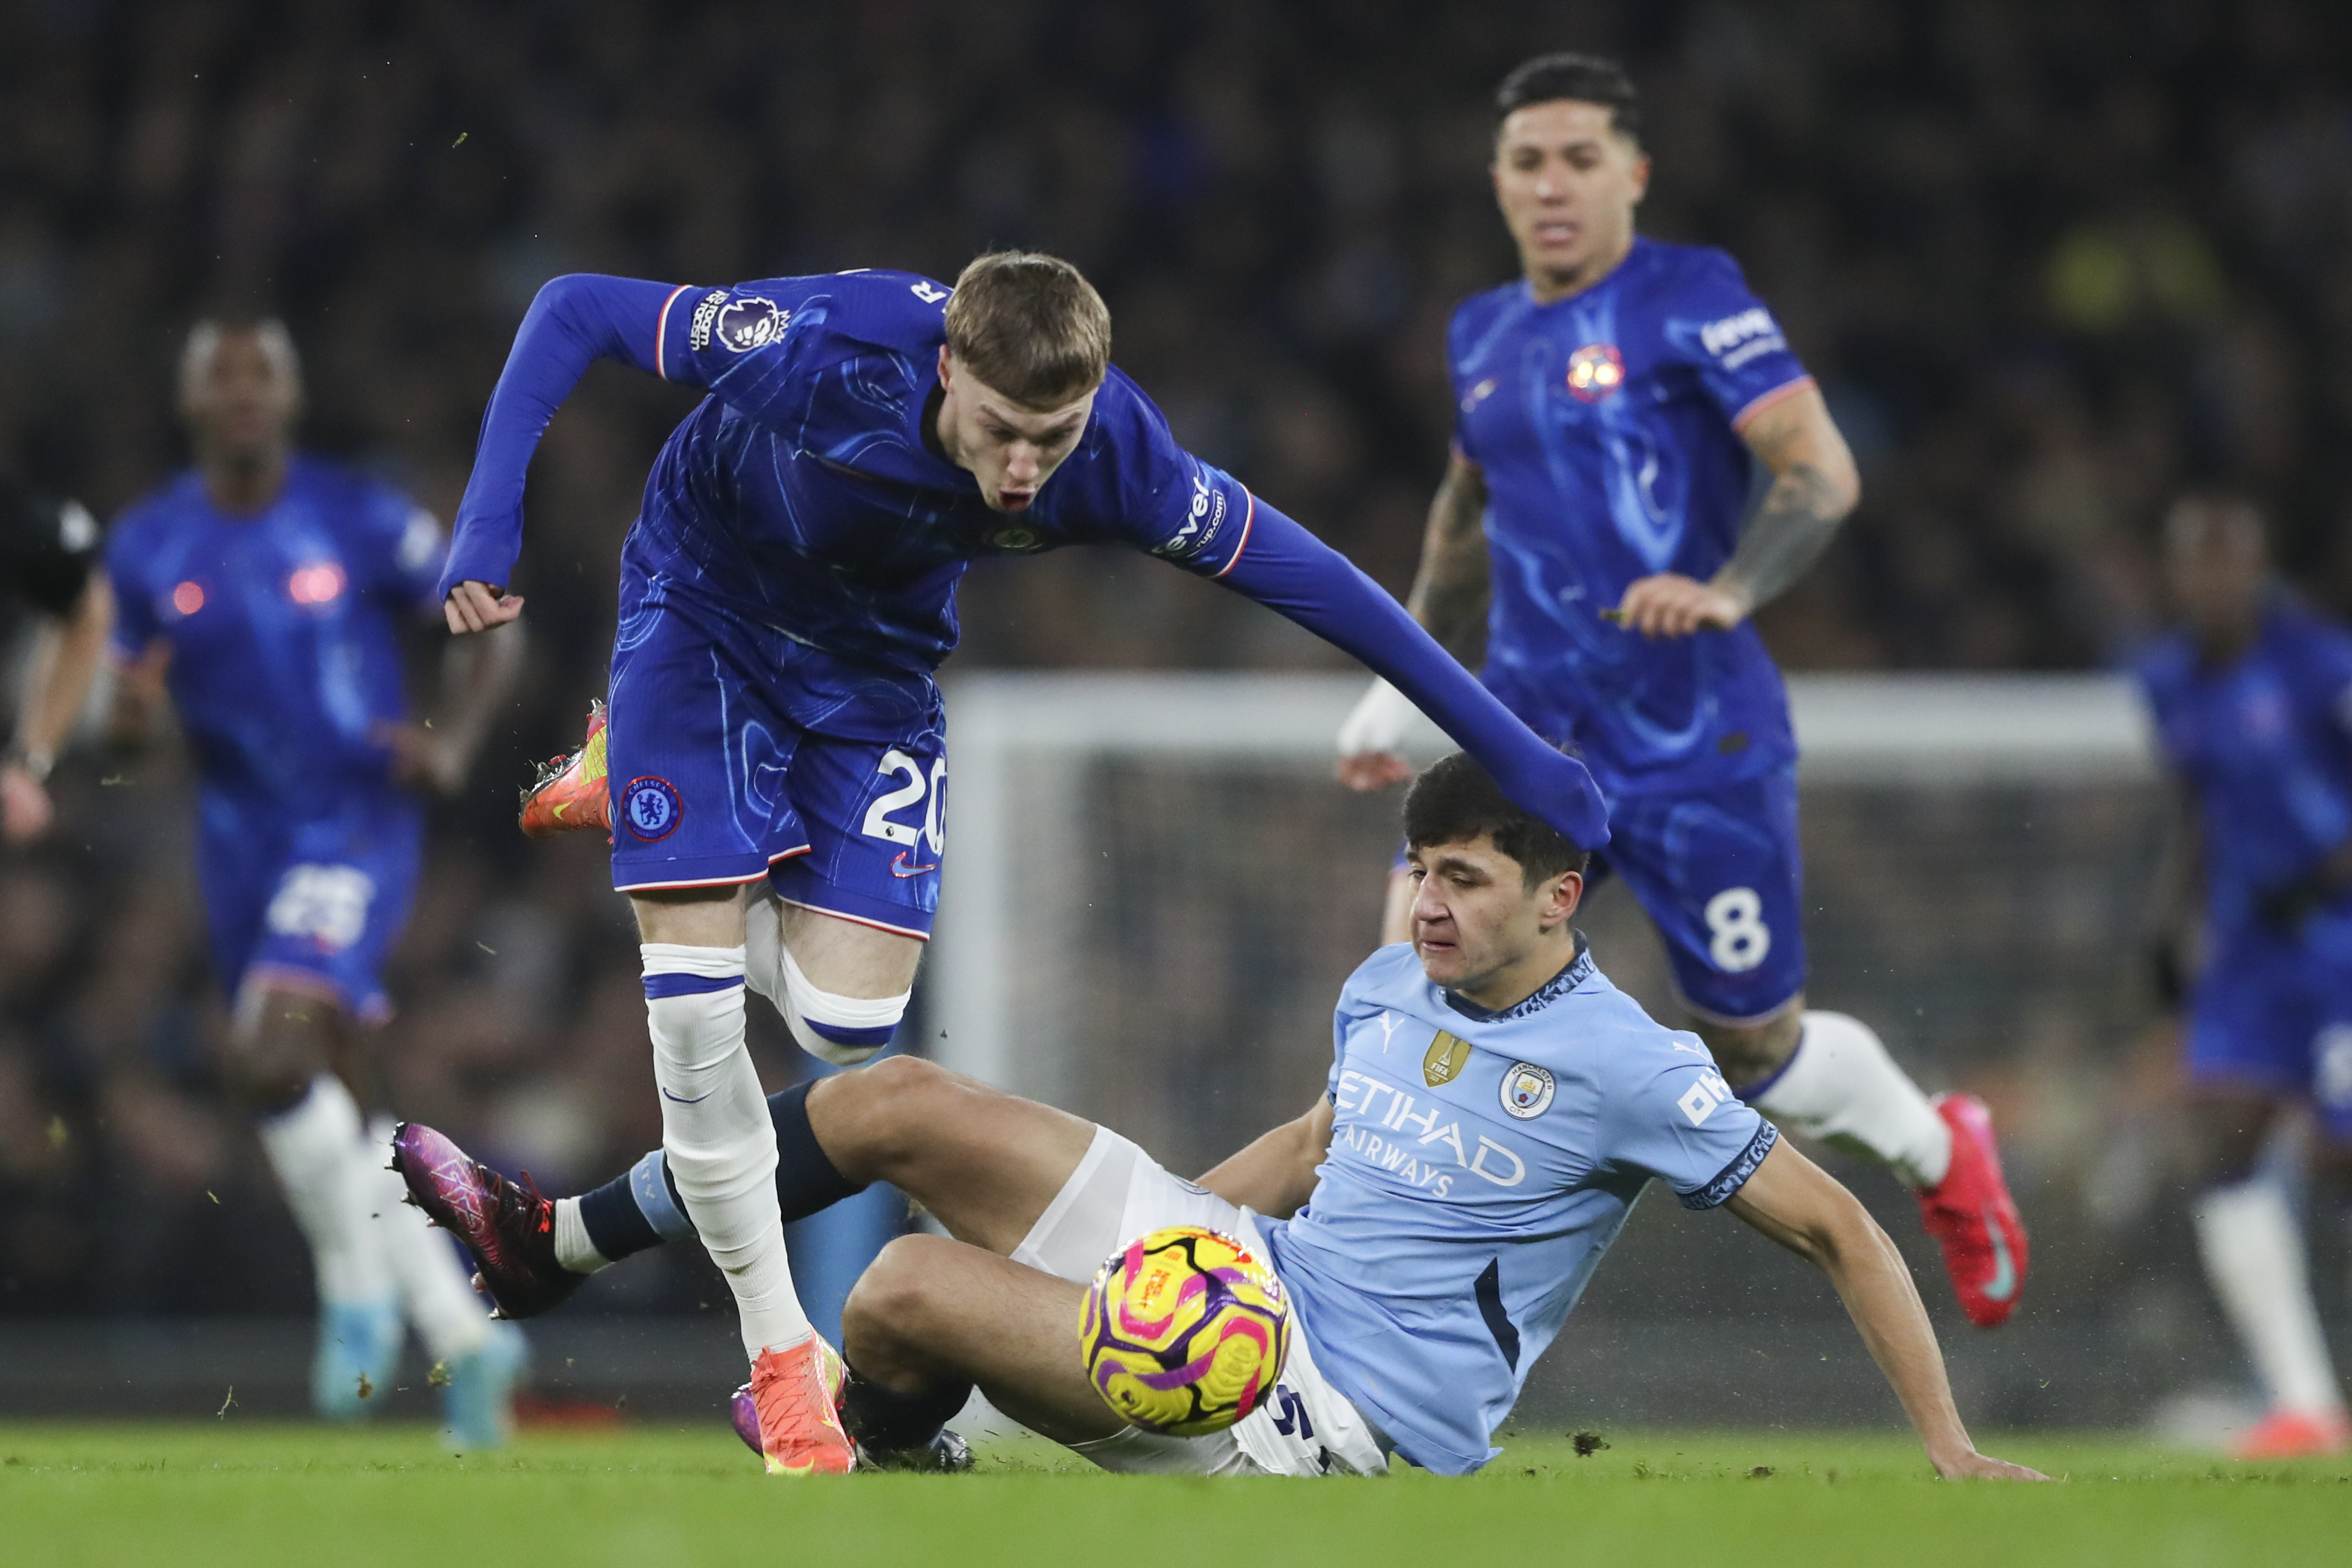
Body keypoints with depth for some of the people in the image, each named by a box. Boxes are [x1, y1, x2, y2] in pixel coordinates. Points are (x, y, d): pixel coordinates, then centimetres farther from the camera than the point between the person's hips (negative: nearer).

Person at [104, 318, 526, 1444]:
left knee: (268, 1058, -26)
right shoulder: (148, 548, 1)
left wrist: (454, 741, -13)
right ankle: (464, 1338, 23)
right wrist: (132, 706, -15)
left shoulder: (362, 523, -7)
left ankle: (358, 1280, -5)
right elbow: (131, 710, 9)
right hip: (240, 842, 5)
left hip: (357, 831, -5)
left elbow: (491, 632, 3)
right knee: (342, 1113, 9)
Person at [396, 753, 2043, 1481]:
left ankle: (855, 1444, 14)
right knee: (903, 1102, 0)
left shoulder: (1625, 1067, -16)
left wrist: (1953, 1452, -16)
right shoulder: (1385, 992, 8)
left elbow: (1836, 1227, -12)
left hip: (1331, 1415, -8)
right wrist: (1108, 1227, 24)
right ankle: (553, 1240, 11)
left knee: (905, 1292, -21)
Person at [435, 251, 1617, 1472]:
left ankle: (633, 798, 23)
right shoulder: (830, 349, -39)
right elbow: (576, 312, -27)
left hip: (874, 661, 3)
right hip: (703, 610, -3)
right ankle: (780, 1352, 6)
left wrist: (1511, 753, -12)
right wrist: (488, 517, -37)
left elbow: (1305, 581, -17)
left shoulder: (1114, 462, -31)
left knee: (845, 1022, -6)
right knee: (694, 996, -13)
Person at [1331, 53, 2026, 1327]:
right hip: (1530, 729, 5)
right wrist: (1406, 675, 24)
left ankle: (1938, 1152, 36)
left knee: (1756, 1052, 5)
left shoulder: (1689, 301, -8)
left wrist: (1728, 592, -32)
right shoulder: (1484, 336, 11)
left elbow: (1822, 471, -16)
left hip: (1696, 740, -5)